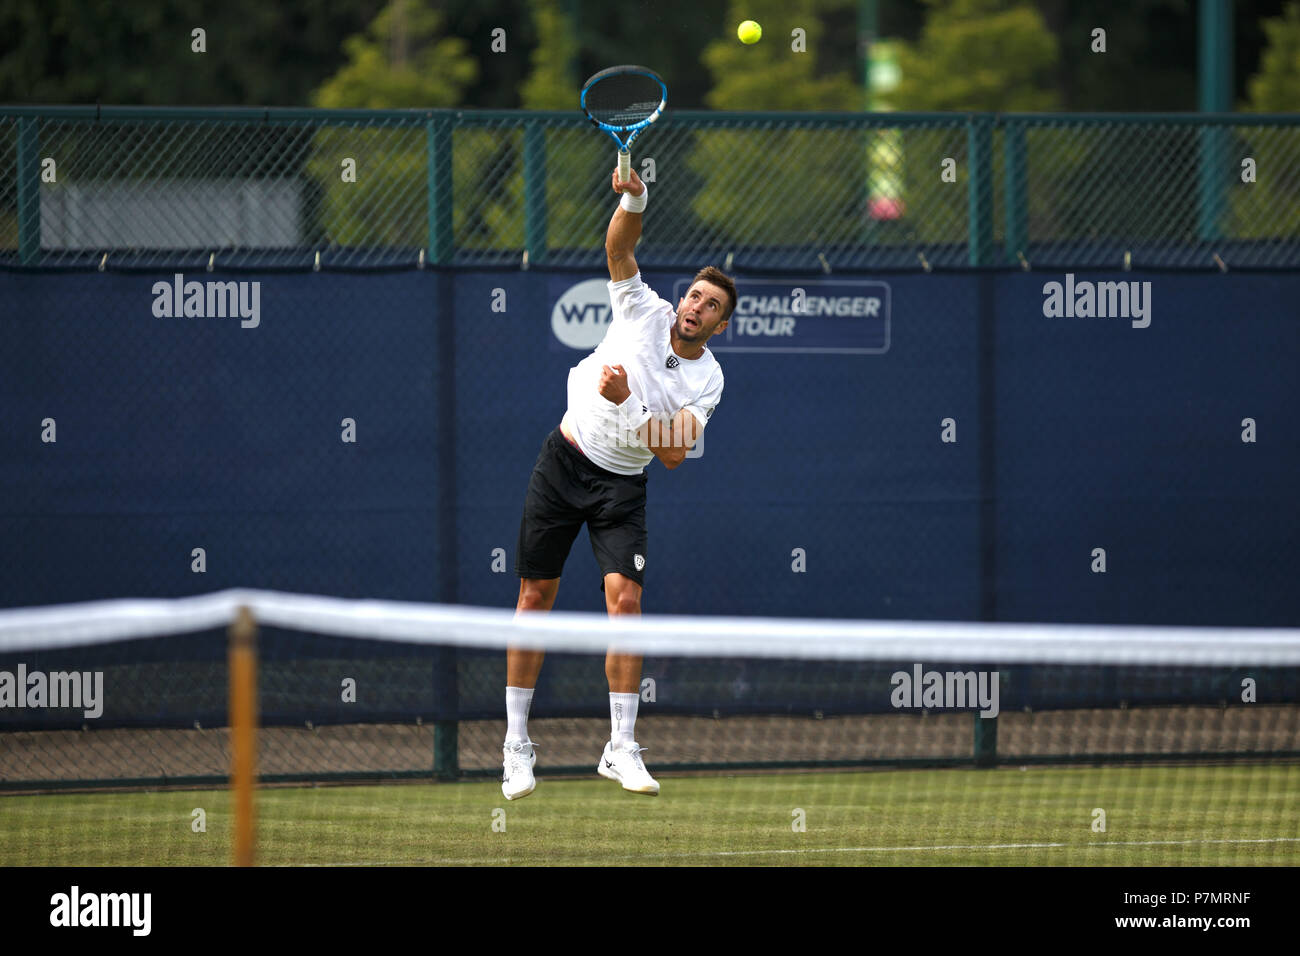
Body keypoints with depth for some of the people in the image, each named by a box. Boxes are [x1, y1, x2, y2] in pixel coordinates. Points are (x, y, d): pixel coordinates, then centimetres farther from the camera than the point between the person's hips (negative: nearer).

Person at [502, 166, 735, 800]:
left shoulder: (708, 380, -6)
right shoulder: (644, 313, -3)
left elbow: (673, 454, -16)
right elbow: (618, 249, -15)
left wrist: (628, 400, -27)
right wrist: (634, 199, -34)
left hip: (622, 485, 0)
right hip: (565, 458, 0)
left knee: (625, 600, -15)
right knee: (536, 598, 1)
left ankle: (621, 748, -7)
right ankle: (516, 743, 9)